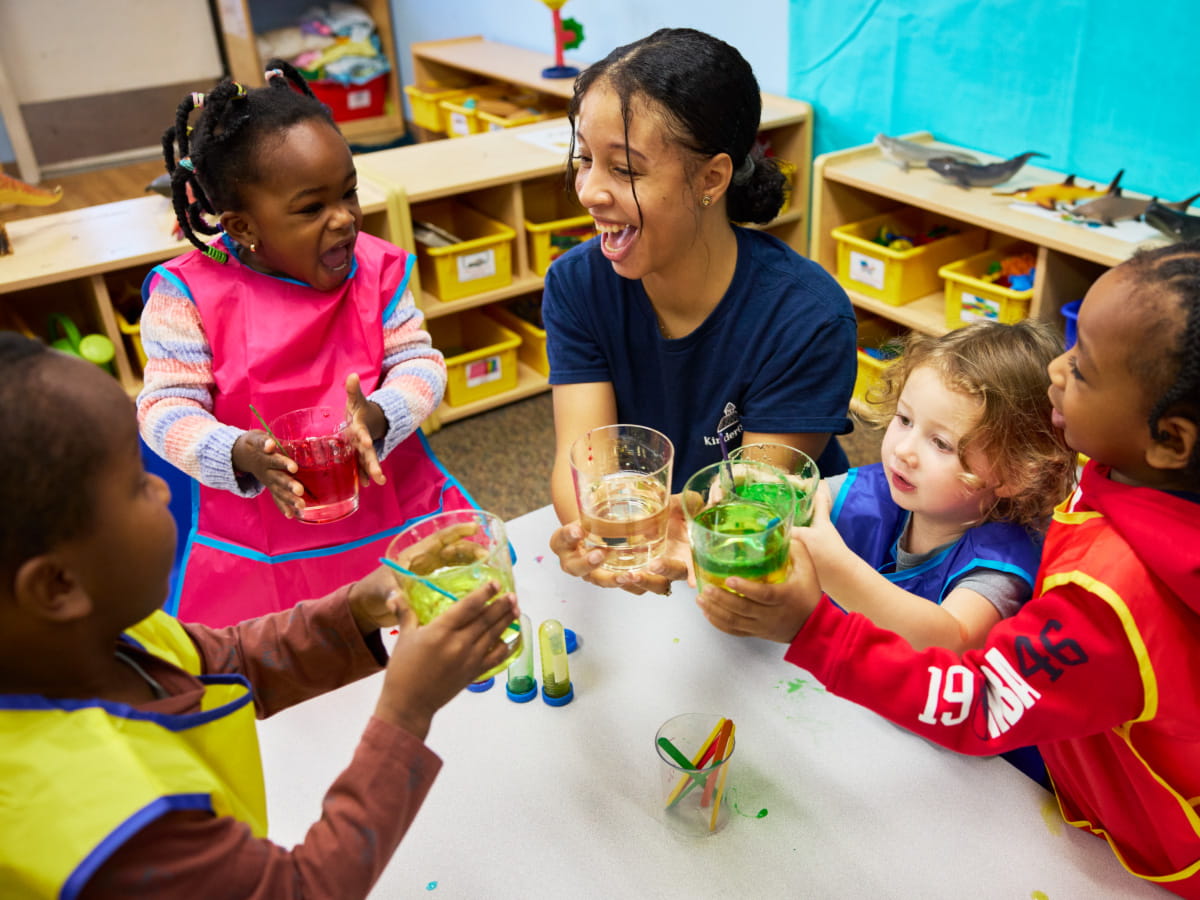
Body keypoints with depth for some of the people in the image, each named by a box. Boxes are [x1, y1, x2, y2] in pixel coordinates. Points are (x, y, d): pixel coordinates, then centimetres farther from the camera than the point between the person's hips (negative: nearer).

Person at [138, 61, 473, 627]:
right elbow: (165, 408, -10)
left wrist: (377, 418, -25)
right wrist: (241, 455, -29)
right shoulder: (190, 295, -8)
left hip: (394, 510, 2)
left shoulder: (375, 270, -1)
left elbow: (420, 363, -4)